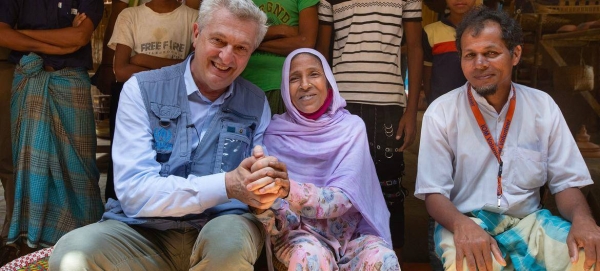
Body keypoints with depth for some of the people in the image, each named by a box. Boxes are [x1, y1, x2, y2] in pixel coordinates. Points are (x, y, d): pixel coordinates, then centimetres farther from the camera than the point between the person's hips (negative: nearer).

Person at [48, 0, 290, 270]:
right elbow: (135, 192, -14)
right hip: (145, 231, -1)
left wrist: (271, 187, -23)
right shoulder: (142, 90, -3)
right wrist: (226, 185, -26)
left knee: (232, 238, -34)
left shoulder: (257, 103, 7)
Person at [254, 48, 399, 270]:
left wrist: (290, 189, -35)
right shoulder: (276, 134, -5)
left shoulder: (351, 127, -5)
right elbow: (282, 221, -9)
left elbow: (342, 197, -17)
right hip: (300, 232, -1)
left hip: (350, 231, 1)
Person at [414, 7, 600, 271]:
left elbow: (565, 181, 4)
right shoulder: (441, 112, -5)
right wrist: (462, 224, -30)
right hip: (465, 222, -3)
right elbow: (433, 192, -8)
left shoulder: (543, 106, 3)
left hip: (528, 221, 3)